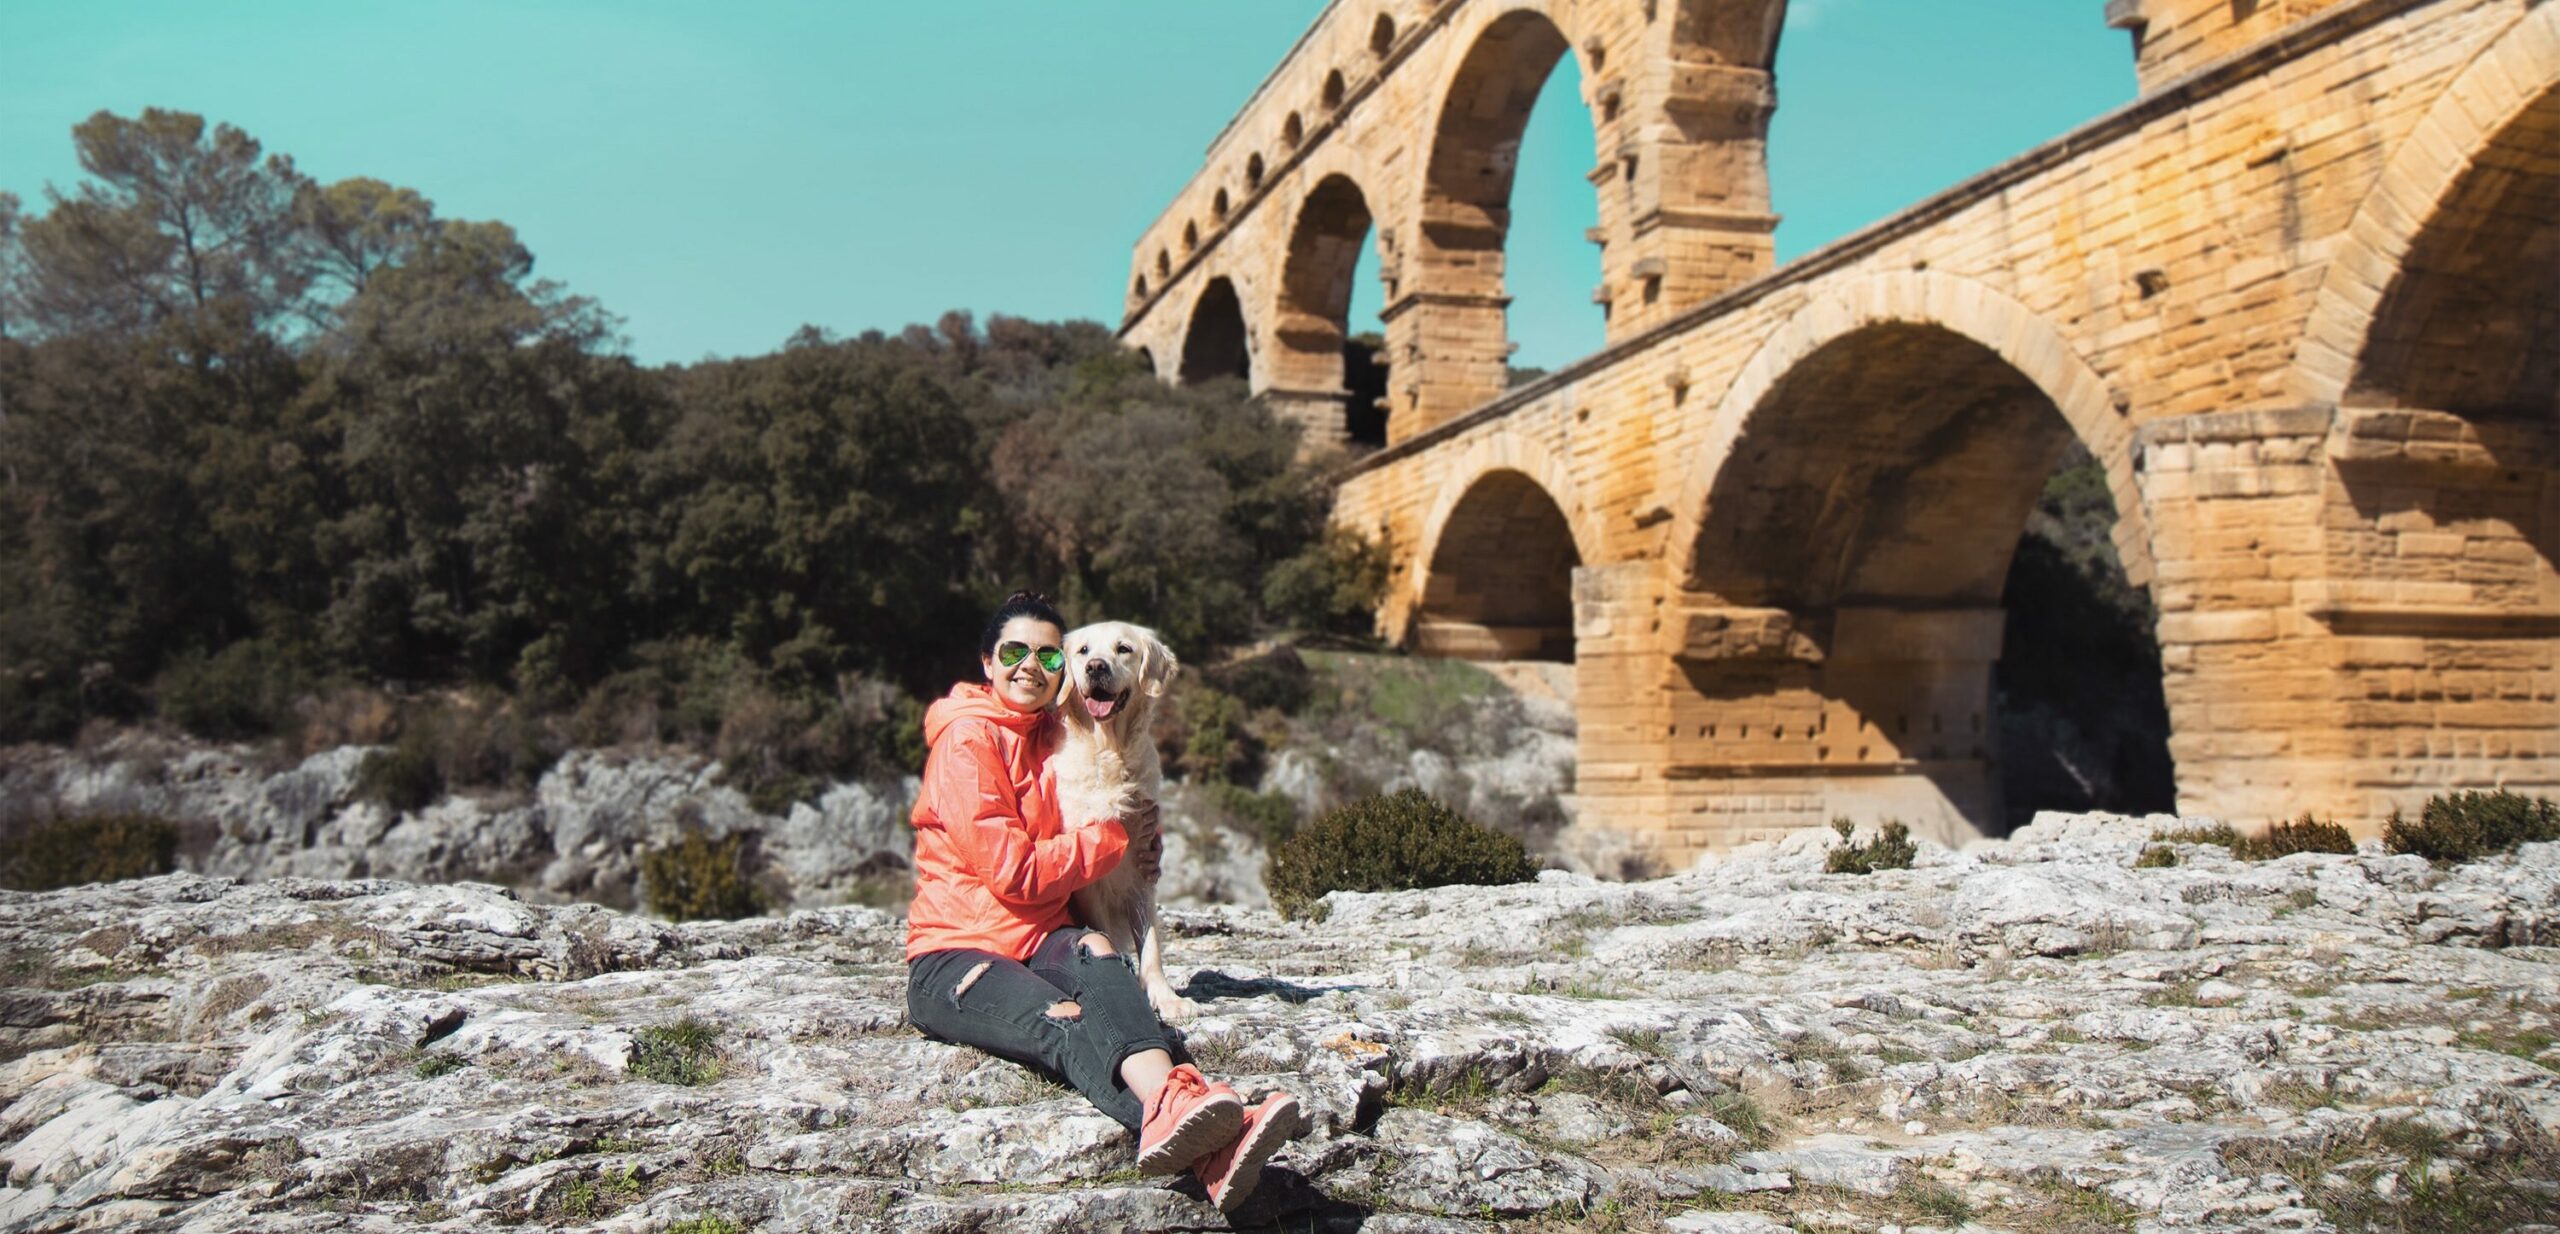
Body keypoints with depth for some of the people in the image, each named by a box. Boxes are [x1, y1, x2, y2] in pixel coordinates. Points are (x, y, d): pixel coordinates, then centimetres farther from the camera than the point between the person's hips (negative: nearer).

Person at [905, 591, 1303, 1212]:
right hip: (955, 952, -5)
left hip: (1041, 940, 5)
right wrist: (1114, 837, -3)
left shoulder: (1053, 735, 17)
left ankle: (1175, 1117, -64)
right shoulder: (967, 739, -5)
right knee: (1066, 1021, -36)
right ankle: (1207, 1148, -67)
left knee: (1099, 961, -33)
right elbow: (1013, 870, -13)